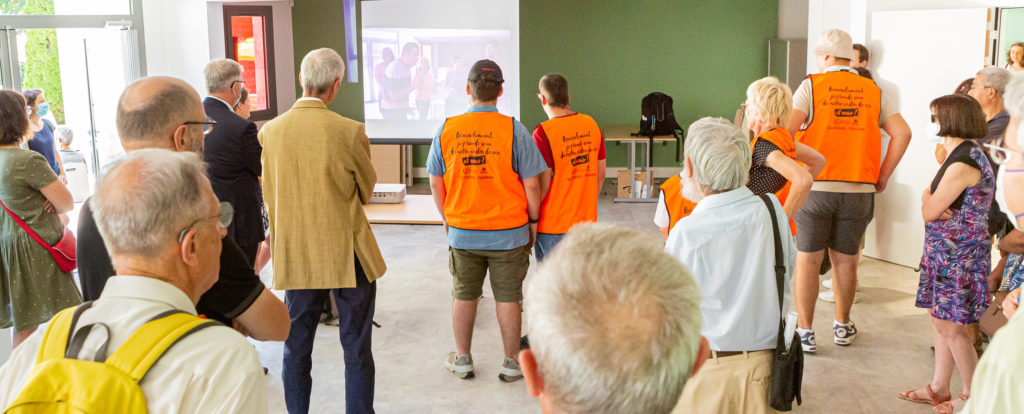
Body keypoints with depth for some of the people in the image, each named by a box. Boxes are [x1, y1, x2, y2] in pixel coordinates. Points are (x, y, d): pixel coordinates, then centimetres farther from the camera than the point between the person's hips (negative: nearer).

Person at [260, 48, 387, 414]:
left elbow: (270, 198, 6)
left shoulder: (270, 132, -4)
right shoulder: (349, 131, -15)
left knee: (296, 349, 15)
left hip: (295, 257, 3)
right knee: (356, 349, 9)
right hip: (349, 255, -3)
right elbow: (367, 189, 0)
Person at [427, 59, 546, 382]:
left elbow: (435, 183, 4)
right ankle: (512, 363, 20)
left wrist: (447, 219, 17)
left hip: (462, 231, 2)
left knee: (464, 296, 15)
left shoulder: (446, 130, -4)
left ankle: (462, 359, 28)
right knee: (507, 298, 9)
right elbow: (531, 184, -9)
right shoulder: (513, 130, -11)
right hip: (508, 232, -2)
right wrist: (533, 221, 6)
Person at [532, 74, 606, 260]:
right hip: (587, 220, 6)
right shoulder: (591, 125, 3)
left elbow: (543, 185, -16)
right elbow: (601, 174, 9)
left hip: (554, 226, -5)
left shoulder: (543, 133, -16)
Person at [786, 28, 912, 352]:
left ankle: (804, 331, 13)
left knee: (808, 261, 7)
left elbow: (786, 129, -15)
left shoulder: (812, 85, -2)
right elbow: (902, 133, 3)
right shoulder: (873, 91, 8)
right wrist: (882, 177, 8)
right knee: (846, 262, 15)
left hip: (815, 188, -3)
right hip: (858, 190, 3)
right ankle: (842, 326, 30)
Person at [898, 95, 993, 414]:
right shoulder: (966, 155, 11)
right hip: (946, 253, 10)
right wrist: (932, 201, -12)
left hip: (958, 256, -10)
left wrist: (927, 198, 2)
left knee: (953, 327, -2)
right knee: (941, 320, 16)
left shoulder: (963, 163, -21)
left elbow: (929, 212, -17)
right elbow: (934, 207, 10)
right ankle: (939, 388, 27)